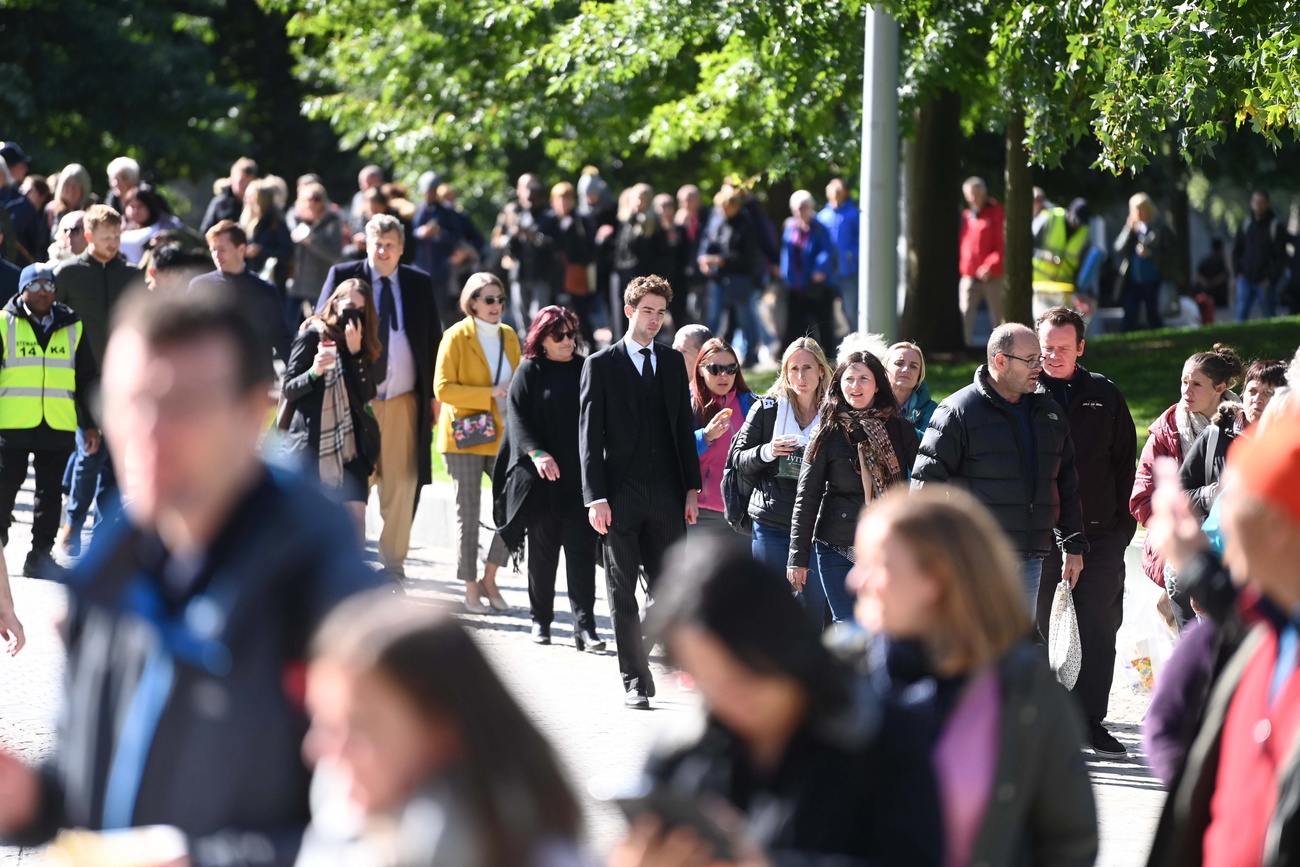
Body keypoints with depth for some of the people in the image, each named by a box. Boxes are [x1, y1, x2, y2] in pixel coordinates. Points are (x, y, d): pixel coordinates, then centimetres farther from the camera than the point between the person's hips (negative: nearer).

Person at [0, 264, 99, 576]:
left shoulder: (72, 328, 11)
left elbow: (87, 379, 16)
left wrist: (91, 424, 12)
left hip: (58, 428, 2)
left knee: (51, 492, 3)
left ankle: (40, 555, 9)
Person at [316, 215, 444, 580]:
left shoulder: (419, 283, 10)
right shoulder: (342, 276, 3)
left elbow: (433, 340, 12)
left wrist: (434, 394, 6)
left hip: (404, 402, 2)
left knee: (402, 484, 1)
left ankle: (393, 563, 10)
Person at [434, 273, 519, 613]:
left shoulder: (509, 336, 11)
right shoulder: (456, 336, -5)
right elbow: (443, 389, -12)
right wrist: (490, 394, -18)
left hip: (503, 437, 5)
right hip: (465, 437, -5)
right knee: (468, 516, 0)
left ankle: (489, 578, 10)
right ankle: (471, 589, 8)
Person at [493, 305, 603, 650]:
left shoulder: (586, 370, 10)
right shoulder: (530, 372, 4)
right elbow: (517, 415, -3)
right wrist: (536, 453, -18)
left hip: (581, 475, 1)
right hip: (542, 478, -1)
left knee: (581, 549, -6)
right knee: (543, 548, 6)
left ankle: (584, 625, -9)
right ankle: (540, 619, 18)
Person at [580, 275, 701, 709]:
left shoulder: (673, 362, 11)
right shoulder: (600, 365, 0)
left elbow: (684, 427, 13)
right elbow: (590, 435, -3)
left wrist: (691, 488, 6)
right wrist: (595, 497, -10)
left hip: (666, 494, 3)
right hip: (621, 493, -3)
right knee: (623, 592, 2)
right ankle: (635, 681, 7)